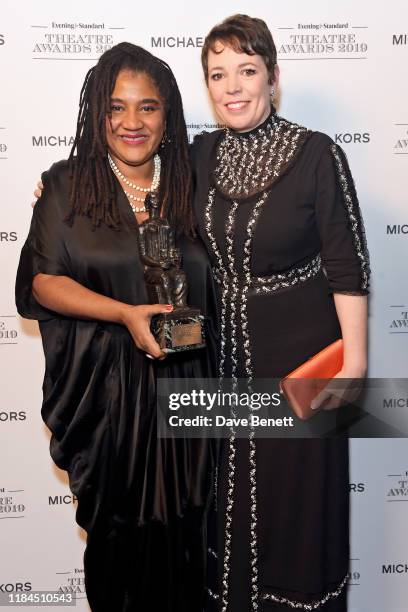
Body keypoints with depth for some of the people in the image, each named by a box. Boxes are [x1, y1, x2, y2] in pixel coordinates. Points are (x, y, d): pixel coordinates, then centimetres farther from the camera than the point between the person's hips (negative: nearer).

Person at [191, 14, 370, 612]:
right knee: (229, 496, 17)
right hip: (225, 358, 5)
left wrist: (354, 361, -13)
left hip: (302, 357, -4)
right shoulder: (203, 154, 1)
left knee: (299, 496, 10)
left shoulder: (318, 154, -12)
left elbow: (348, 267, -11)